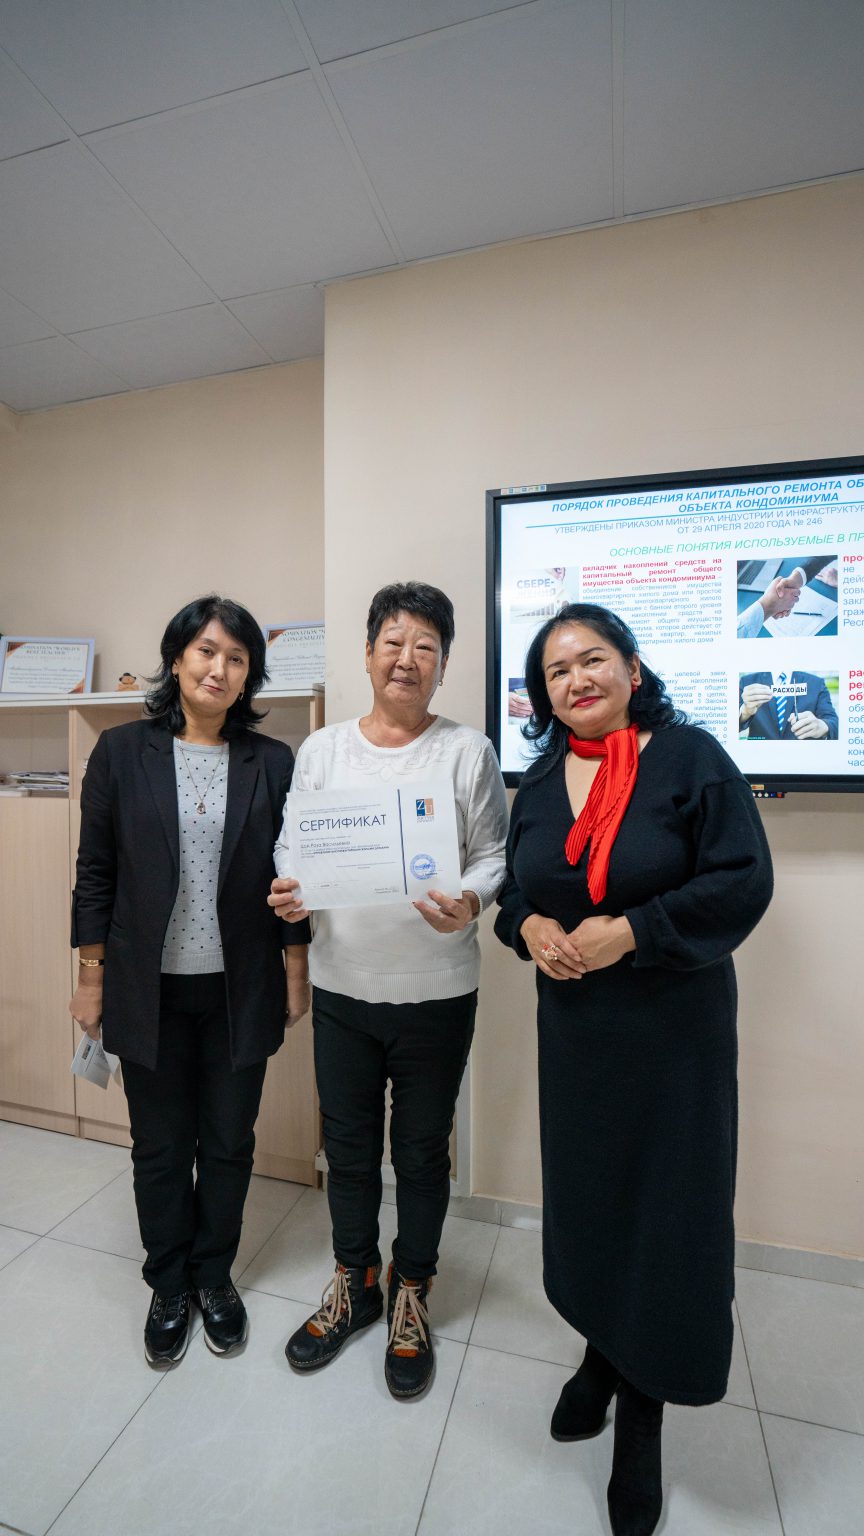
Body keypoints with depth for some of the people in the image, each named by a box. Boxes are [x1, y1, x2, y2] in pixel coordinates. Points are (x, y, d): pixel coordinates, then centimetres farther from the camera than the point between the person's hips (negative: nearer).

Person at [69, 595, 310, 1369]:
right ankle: (169, 1286, 44)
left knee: (229, 1143, 17)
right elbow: (95, 873, 0)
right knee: (160, 1148, 17)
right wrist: (91, 977, 1)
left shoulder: (273, 763, -4)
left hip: (241, 990, 1)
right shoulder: (121, 752, -3)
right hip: (150, 991, 0)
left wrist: (296, 973, 1)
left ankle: (214, 1275, 44)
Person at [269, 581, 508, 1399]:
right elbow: (292, 843, 6)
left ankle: (410, 1293, 44)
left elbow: (495, 855, -4)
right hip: (341, 986, 3)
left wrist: (470, 901, -24)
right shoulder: (322, 748, 3)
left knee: (421, 1152, 17)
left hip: (435, 992, -2)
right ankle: (354, 1283, 47)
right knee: (348, 1147, 20)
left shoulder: (468, 751, -5)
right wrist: (287, 892, -14)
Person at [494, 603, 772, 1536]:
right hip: (574, 1021, 4)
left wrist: (632, 931, -20)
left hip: (674, 1021, -4)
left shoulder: (690, 756, -10)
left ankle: (642, 1409, 33)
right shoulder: (542, 780, 4)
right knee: (584, 1188, 16)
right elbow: (514, 887, 11)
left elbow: (743, 879, -14)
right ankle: (601, 1353, 43)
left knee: (665, 1204, 7)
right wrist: (529, 927, -11)